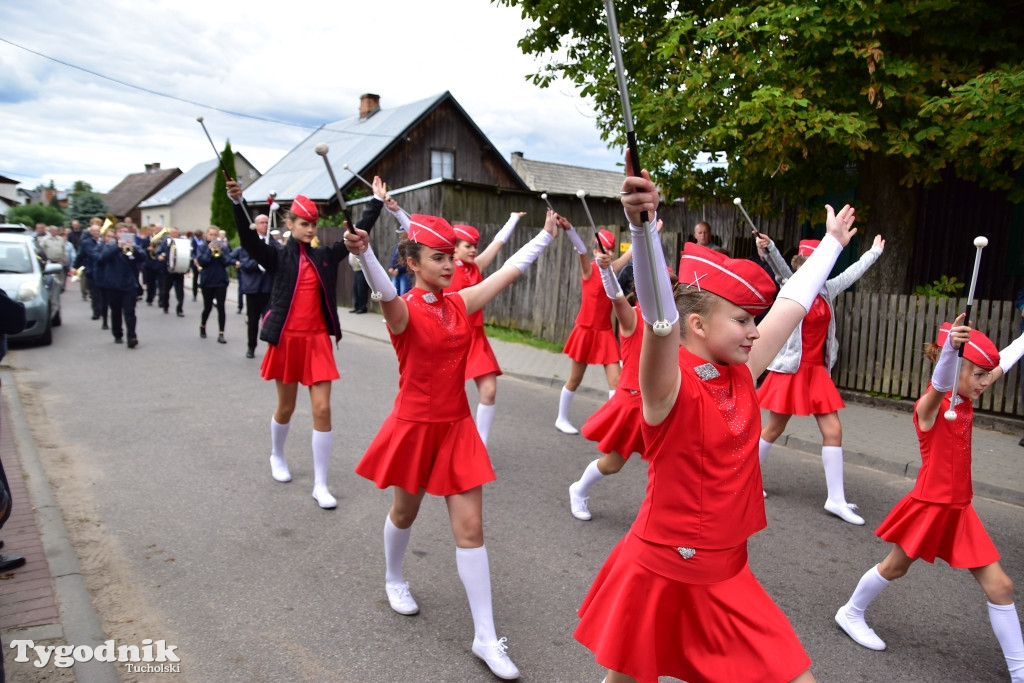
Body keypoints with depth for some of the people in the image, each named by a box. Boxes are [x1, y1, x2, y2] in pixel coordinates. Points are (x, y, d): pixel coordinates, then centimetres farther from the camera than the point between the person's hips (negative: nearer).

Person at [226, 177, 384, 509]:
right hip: (287, 339, -2)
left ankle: (320, 485, 3)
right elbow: (250, 240, -18)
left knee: (322, 409, -5)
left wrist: (376, 201, 2)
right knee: (286, 407, 13)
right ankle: (277, 455, 43)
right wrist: (237, 202, -34)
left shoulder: (324, 256, 7)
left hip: (317, 340, 2)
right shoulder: (278, 255, -1)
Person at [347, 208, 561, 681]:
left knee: (470, 528, 2)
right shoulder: (404, 310, -15)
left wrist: (546, 235, 7)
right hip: (414, 427, -3)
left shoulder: (461, 303, 0)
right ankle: (393, 578, 52)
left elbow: (509, 271, 5)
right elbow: (386, 293, -38)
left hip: (456, 428, 4)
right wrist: (364, 254, -58)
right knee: (405, 512, 20)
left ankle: (486, 637, 10)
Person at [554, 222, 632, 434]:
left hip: (605, 333, 4)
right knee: (575, 380, 8)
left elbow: (632, 251, 15)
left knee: (615, 380, -3)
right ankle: (562, 419, 25)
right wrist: (569, 229, -44)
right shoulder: (589, 269, -8)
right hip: (586, 331, -4)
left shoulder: (612, 269, 5)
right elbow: (581, 250, -26)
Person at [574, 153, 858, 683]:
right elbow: (660, 317, -39)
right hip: (659, 573, -6)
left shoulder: (742, 375, -1)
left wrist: (833, 241, 21)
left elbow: (793, 302, 10)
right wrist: (643, 226, -54)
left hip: (726, 577, 6)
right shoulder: (670, 385, -20)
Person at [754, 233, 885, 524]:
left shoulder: (826, 290, 8)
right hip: (792, 369, -6)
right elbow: (781, 269, -30)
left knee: (833, 430, 1)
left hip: (817, 371, 6)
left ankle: (836, 499, 8)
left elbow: (852, 273, 24)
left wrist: (875, 252, 39)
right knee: (774, 429, 5)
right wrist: (768, 248, -50)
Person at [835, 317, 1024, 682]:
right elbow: (940, 383, -45)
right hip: (929, 505, -7)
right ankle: (851, 614, 36)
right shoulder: (930, 404, -20)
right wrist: (949, 348, -64)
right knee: (894, 567, 13)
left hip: (959, 509, 7)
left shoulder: (965, 399, 2)